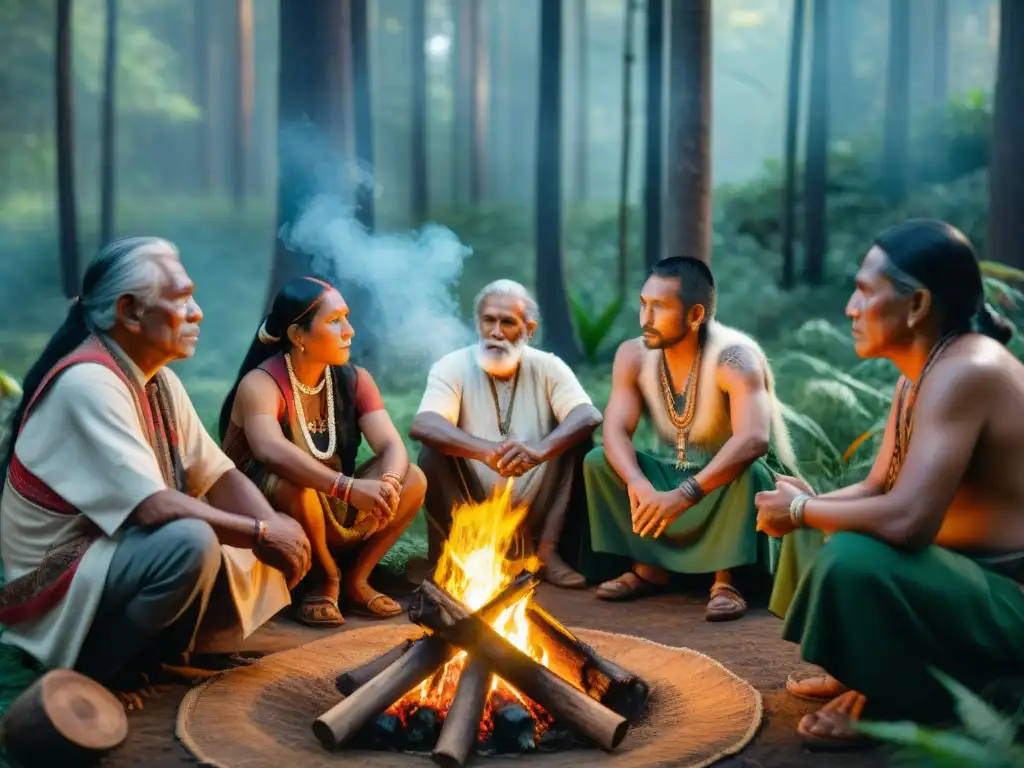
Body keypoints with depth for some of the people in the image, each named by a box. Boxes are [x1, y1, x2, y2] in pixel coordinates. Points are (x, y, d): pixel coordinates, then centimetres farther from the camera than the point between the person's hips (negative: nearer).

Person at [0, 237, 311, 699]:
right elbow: (153, 506, -31)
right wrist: (262, 533, -23)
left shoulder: (160, 381, 5)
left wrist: (276, 530, -15)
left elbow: (219, 475, 4)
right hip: (58, 590, -9)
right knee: (191, 542, -33)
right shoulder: (88, 383, -24)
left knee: (267, 560, 3)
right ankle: (90, 671, -11)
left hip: (119, 556, 9)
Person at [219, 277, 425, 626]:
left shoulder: (354, 379, -2)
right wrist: (348, 488, -52)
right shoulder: (261, 384, -21)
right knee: (294, 482, -38)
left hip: (333, 510, 5)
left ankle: (356, 578, -2)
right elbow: (271, 451, -41)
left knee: (413, 480, -16)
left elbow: (392, 445, -14)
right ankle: (326, 578, -10)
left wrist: (388, 483, -37)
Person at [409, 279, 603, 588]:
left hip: (536, 518, 2)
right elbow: (422, 426, -26)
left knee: (577, 439, -16)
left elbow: (590, 416, -20)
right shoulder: (453, 367, -6)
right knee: (434, 451, -25)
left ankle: (547, 550, -8)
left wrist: (539, 450, -41)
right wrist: (486, 451, -45)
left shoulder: (547, 367, -2)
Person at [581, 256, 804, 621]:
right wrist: (637, 482, -40)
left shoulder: (733, 357, -27)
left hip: (730, 480, -5)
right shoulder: (633, 355, -11)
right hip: (671, 475, 5)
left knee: (747, 472, -37)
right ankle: (650, 567, -5)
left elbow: (753, 441, -42)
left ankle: (726, 578, -19)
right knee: (598, 461, -13)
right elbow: (615, 432, -19)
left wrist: (684, 495, -50)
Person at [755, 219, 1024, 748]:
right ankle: (861, 677, 19)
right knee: (832, 532, 19)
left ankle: (896, 706, -5)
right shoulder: (921, 375, 6)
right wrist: (804, 504, -8)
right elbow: (876, 488, 11)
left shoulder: (964, 372, -25)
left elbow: (907, 520, -35)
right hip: (973, 576, 10)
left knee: (853, 558, -31)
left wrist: (802, 511, -18)